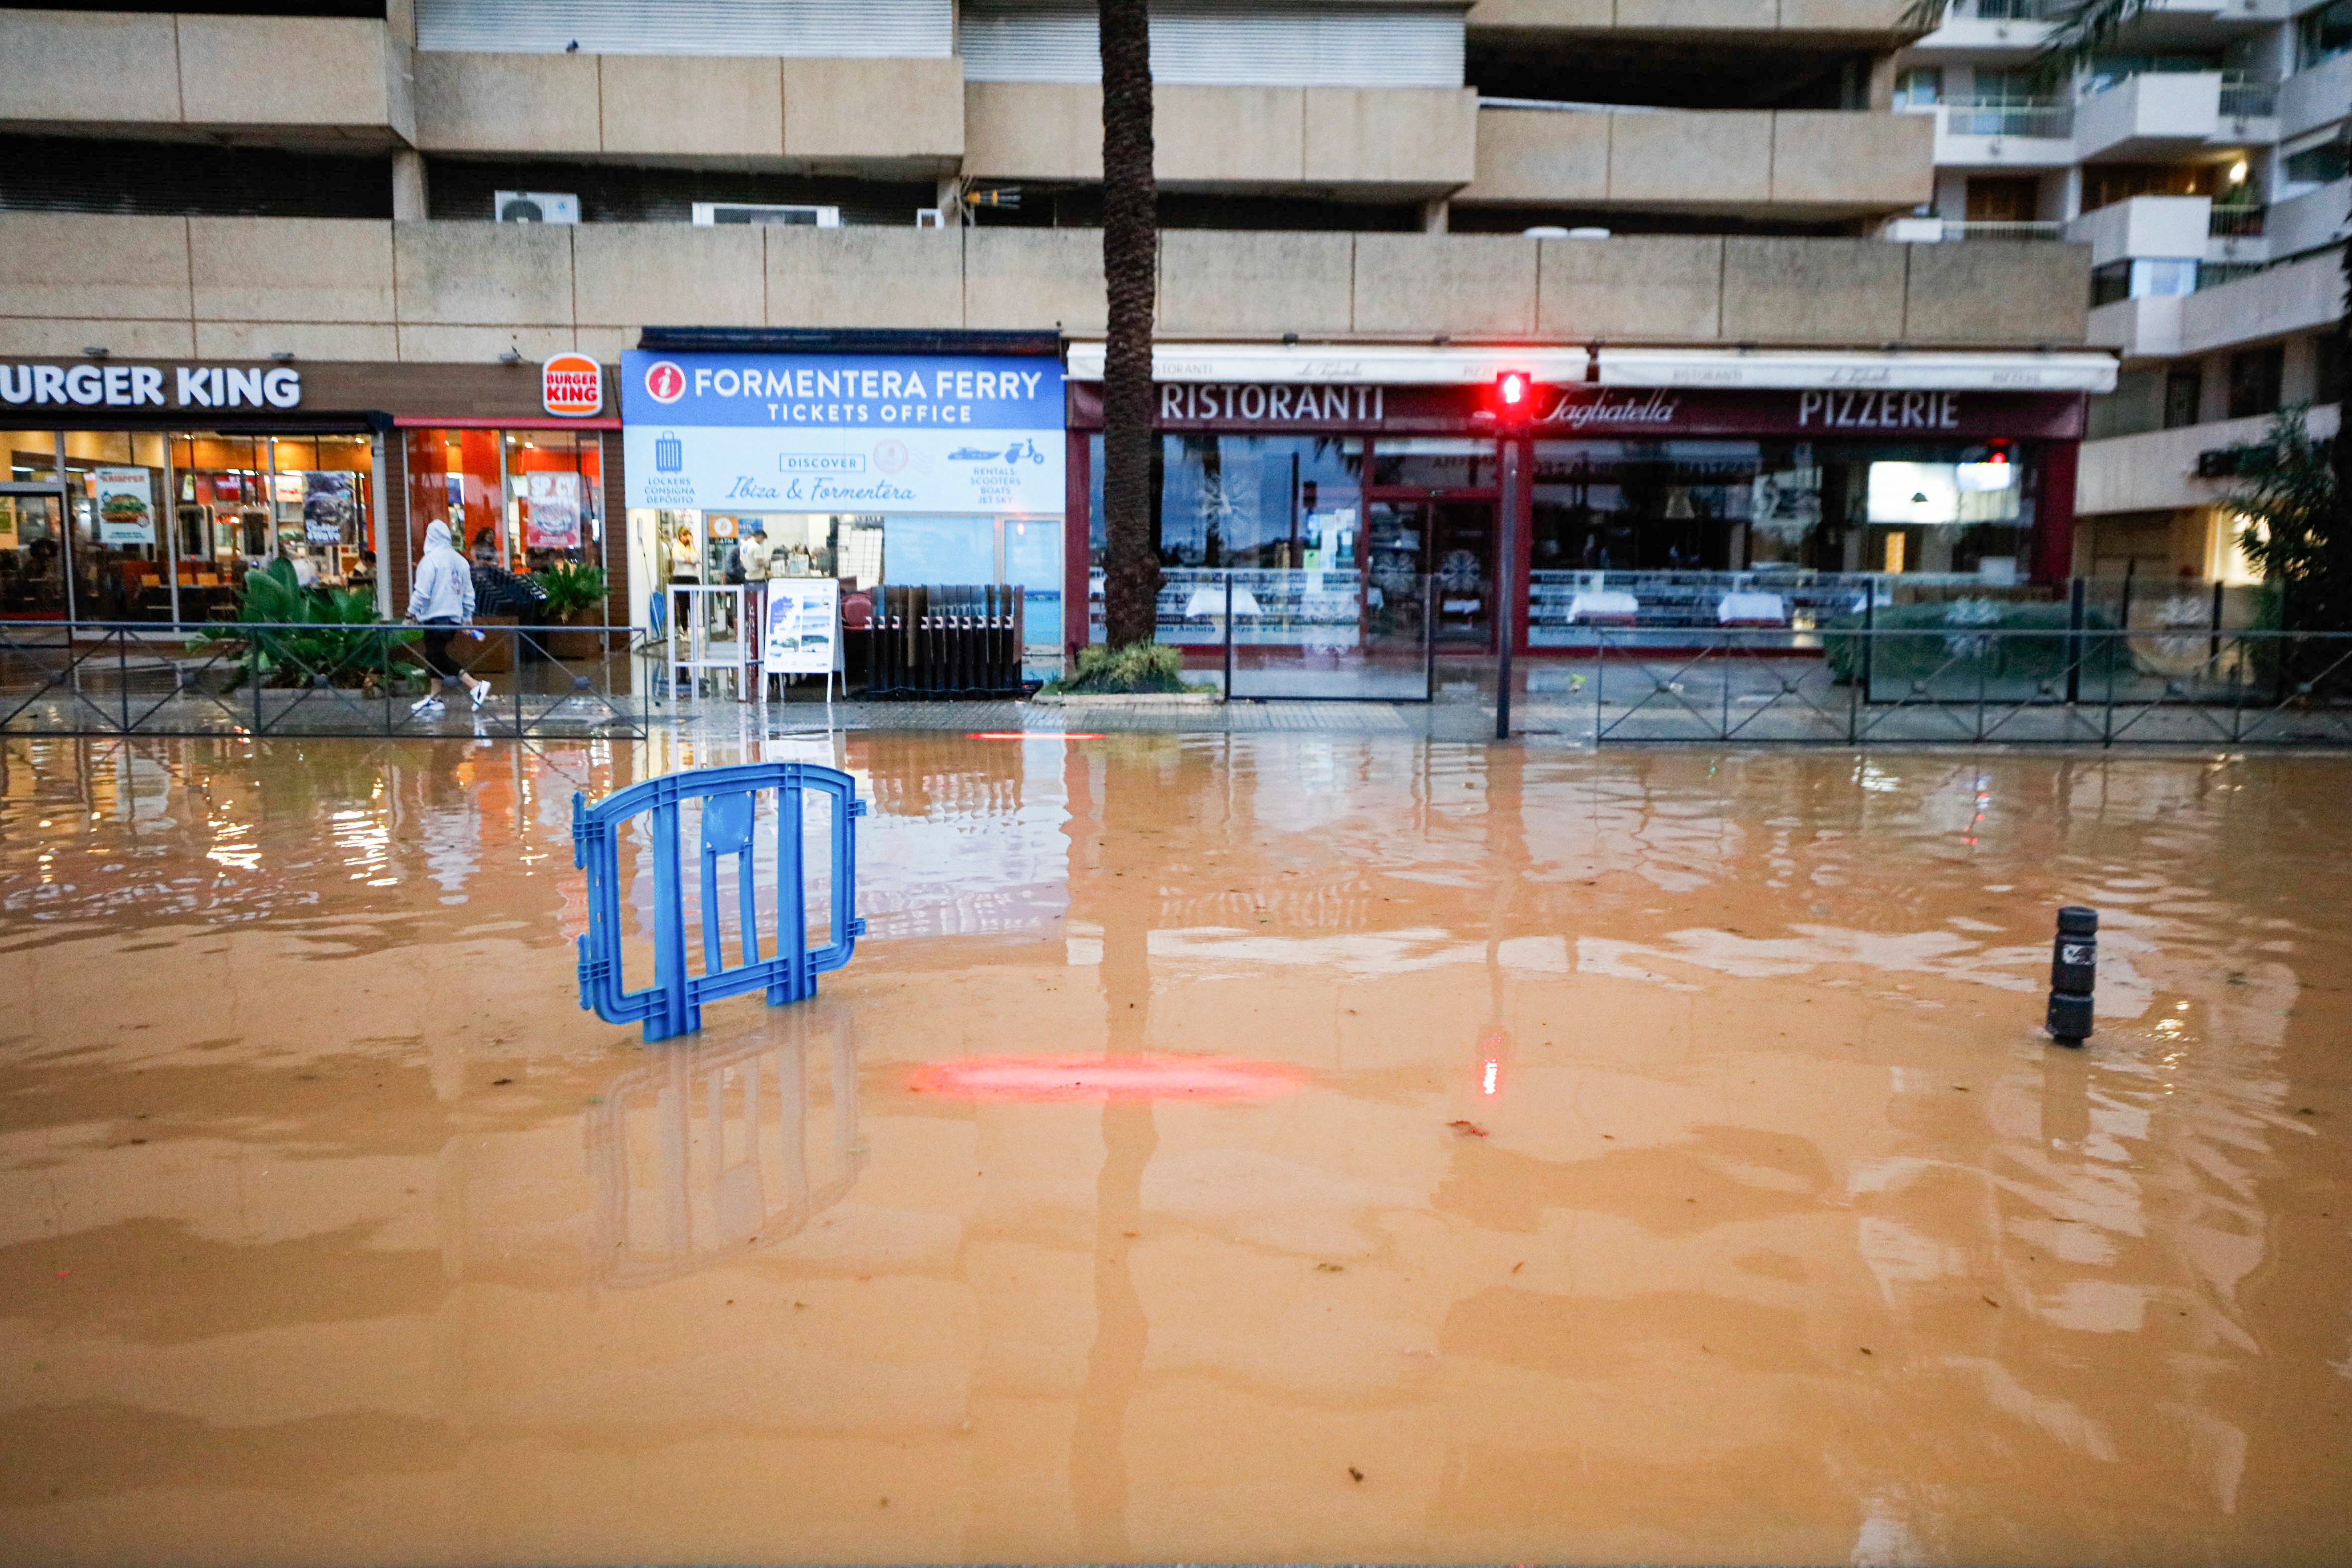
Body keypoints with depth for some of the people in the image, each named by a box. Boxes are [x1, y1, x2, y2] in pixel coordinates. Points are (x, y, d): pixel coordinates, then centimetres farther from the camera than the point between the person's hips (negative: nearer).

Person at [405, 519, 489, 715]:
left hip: (435, 617, -8)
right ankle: (434, 697, 21)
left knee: (437, 657, -6)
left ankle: (475, 686, -17)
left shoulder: (430, 560, -10)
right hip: (454, 617, 8)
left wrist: (412, 613, -3)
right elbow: (469, 594, 16)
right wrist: (467, 618, 22)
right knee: (436, 656, 17)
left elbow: (422, 592, -14)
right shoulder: (460, 560, 12)